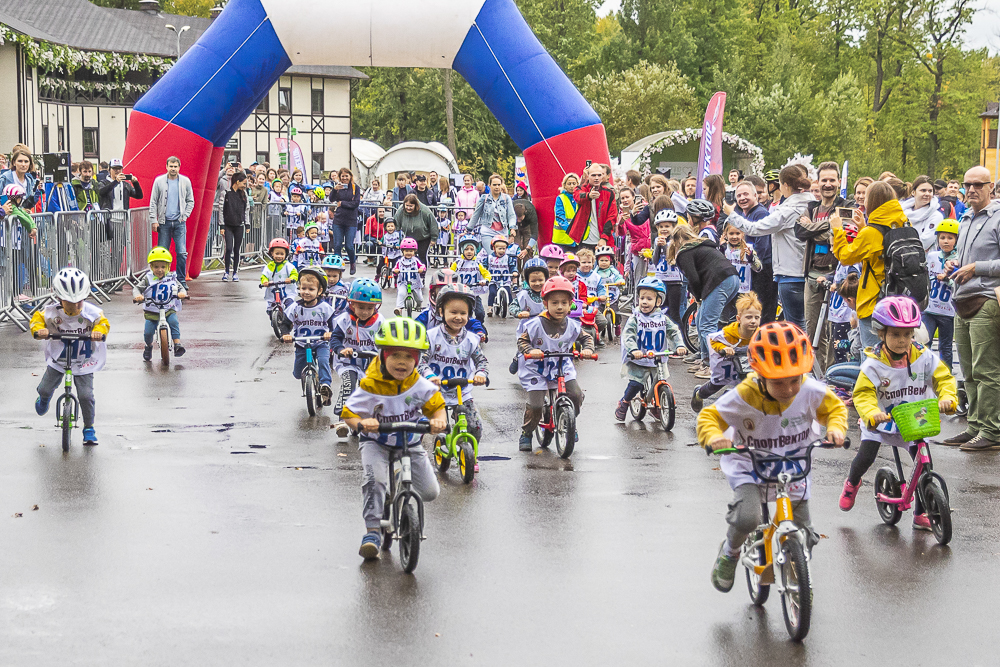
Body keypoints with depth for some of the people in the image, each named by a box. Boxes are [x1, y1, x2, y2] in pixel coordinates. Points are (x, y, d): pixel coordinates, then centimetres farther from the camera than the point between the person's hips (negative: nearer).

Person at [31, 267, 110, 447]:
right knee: (45, 388, 5)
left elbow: (103, 322, -10)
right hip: (58, 358, 1)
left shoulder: (91, 312, -20)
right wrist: (39, 329, -30)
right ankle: (44, 399, 47)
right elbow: (37, 318, -7)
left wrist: (99, 331, -33)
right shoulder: (51, 312, -19)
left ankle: (89, 428, 10)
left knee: (86, 395, -10)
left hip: (84, 362, -1)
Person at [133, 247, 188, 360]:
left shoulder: (171, 278, 2)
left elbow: (181, 288, 2)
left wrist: (182, 293, -22)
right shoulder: (148, 278, -2)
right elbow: (137, 288, -5)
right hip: (151, 312, 0)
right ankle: (148, 346, 25)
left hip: (169, 310, 0)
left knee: (174, 321, -29)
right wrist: (137, 295, -27)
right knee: (148, 332, -8)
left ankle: (177, 344, -23)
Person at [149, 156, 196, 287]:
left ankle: (181, 280, 2)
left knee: (182, 253, -5)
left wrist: (185, 216, 0)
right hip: (164, 222, 0)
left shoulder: (185, 181, 5)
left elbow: (190, 201, 13)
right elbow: (153, 202, 5)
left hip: (179, 222, 0)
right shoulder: (159, 181, 3)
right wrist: (153, 220, -3)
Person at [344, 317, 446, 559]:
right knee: (375, 478, -32)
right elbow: (350, 415, -18)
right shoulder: (370, 387, -21)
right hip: (376, 442, -3)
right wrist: (362, 424, -41)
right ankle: (373, 531, -21)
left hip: (410, 443, 3)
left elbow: (436, 405, -8)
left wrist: (439, 420, -31)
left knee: (430, 492, -4)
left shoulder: (419, 385, -14)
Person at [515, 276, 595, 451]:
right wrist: (530, 350, -32)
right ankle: (526, 434, 11)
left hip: (562, 367, 4)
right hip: (536, 369, -3)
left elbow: (586, 338, 9)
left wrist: (587, 349, -13)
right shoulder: (535, 325, -17)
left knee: (576, 395, -12)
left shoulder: (572, 326, -5)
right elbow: (522, 340, -12)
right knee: (535, 404, -13)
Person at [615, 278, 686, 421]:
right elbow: (628, 335, -18)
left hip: (658, 359, 3)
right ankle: (623, 403, 14)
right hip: (638, 360, -3)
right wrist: (633, 350, -35)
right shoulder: (635, 318, -8)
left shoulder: (662, 318, 2)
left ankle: (655, 407, 27)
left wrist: (679, 346, -20)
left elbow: (674, 332, -1)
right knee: (635, 384, -13)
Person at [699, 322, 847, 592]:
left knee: (803, 537, 4)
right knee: (746, 518, -30)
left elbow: (834, 407, 1)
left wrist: (836, 427, -20)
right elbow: (709, 416, -13)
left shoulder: (811, 391, -18)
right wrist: (714, 437, -35)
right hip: (750, 466, -3)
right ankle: (729, 553, 6)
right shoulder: (744, 397, -25)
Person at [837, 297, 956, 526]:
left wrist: (947, 398, -31)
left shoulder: (924, 357, -10)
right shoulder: (874, 364, -17)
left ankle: (920, 515, 9)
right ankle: (852, 483, 24)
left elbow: (944, 378, -9)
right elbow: (863, 393, -22)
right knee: (866, 456, -15)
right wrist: (871, 413, -43)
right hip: (881, 420, -2)